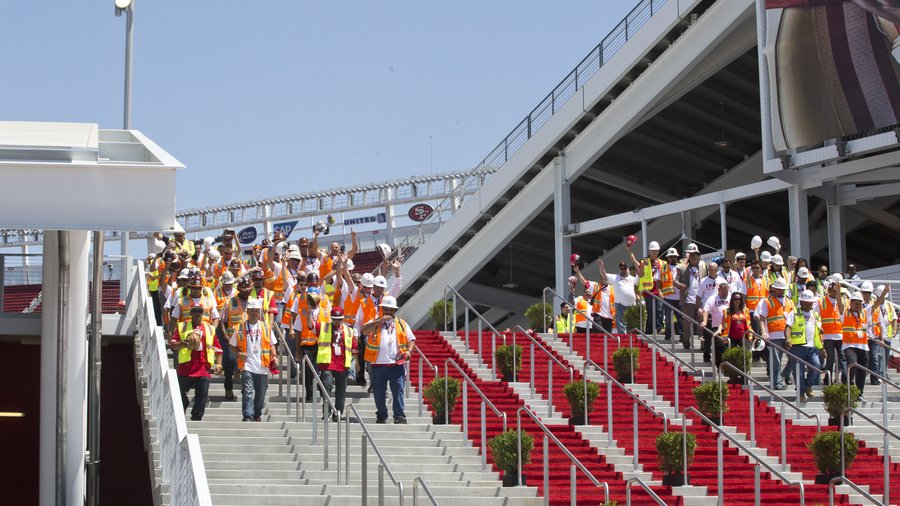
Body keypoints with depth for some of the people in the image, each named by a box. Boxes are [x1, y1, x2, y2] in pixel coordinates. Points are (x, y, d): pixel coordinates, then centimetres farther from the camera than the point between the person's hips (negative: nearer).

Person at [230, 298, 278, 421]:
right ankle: (248, 417, -19)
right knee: (247, 392, -15)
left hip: (262, 366, 3)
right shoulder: (240, 328, 5)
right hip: (247, 366, -3)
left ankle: (257, 415, 28)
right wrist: (239, 353, -9)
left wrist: (274, 356, -2)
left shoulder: (266, 327, 10)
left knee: (260, 394, 10)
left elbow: (272, 344, 15)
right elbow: (232, 346, 10)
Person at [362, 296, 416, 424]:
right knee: (379, 393, 6)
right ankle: (381, 416, 19)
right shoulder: (374, 323, 9)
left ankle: (399, 416, -7)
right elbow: (365, 330, -12)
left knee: (398, 391, -8)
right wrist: (380, 321, -17)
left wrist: (409, 351, -3)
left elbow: (411, 339, 16)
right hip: (378, 364, 0)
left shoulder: (401, 324, 15)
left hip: (396, 364, 0)